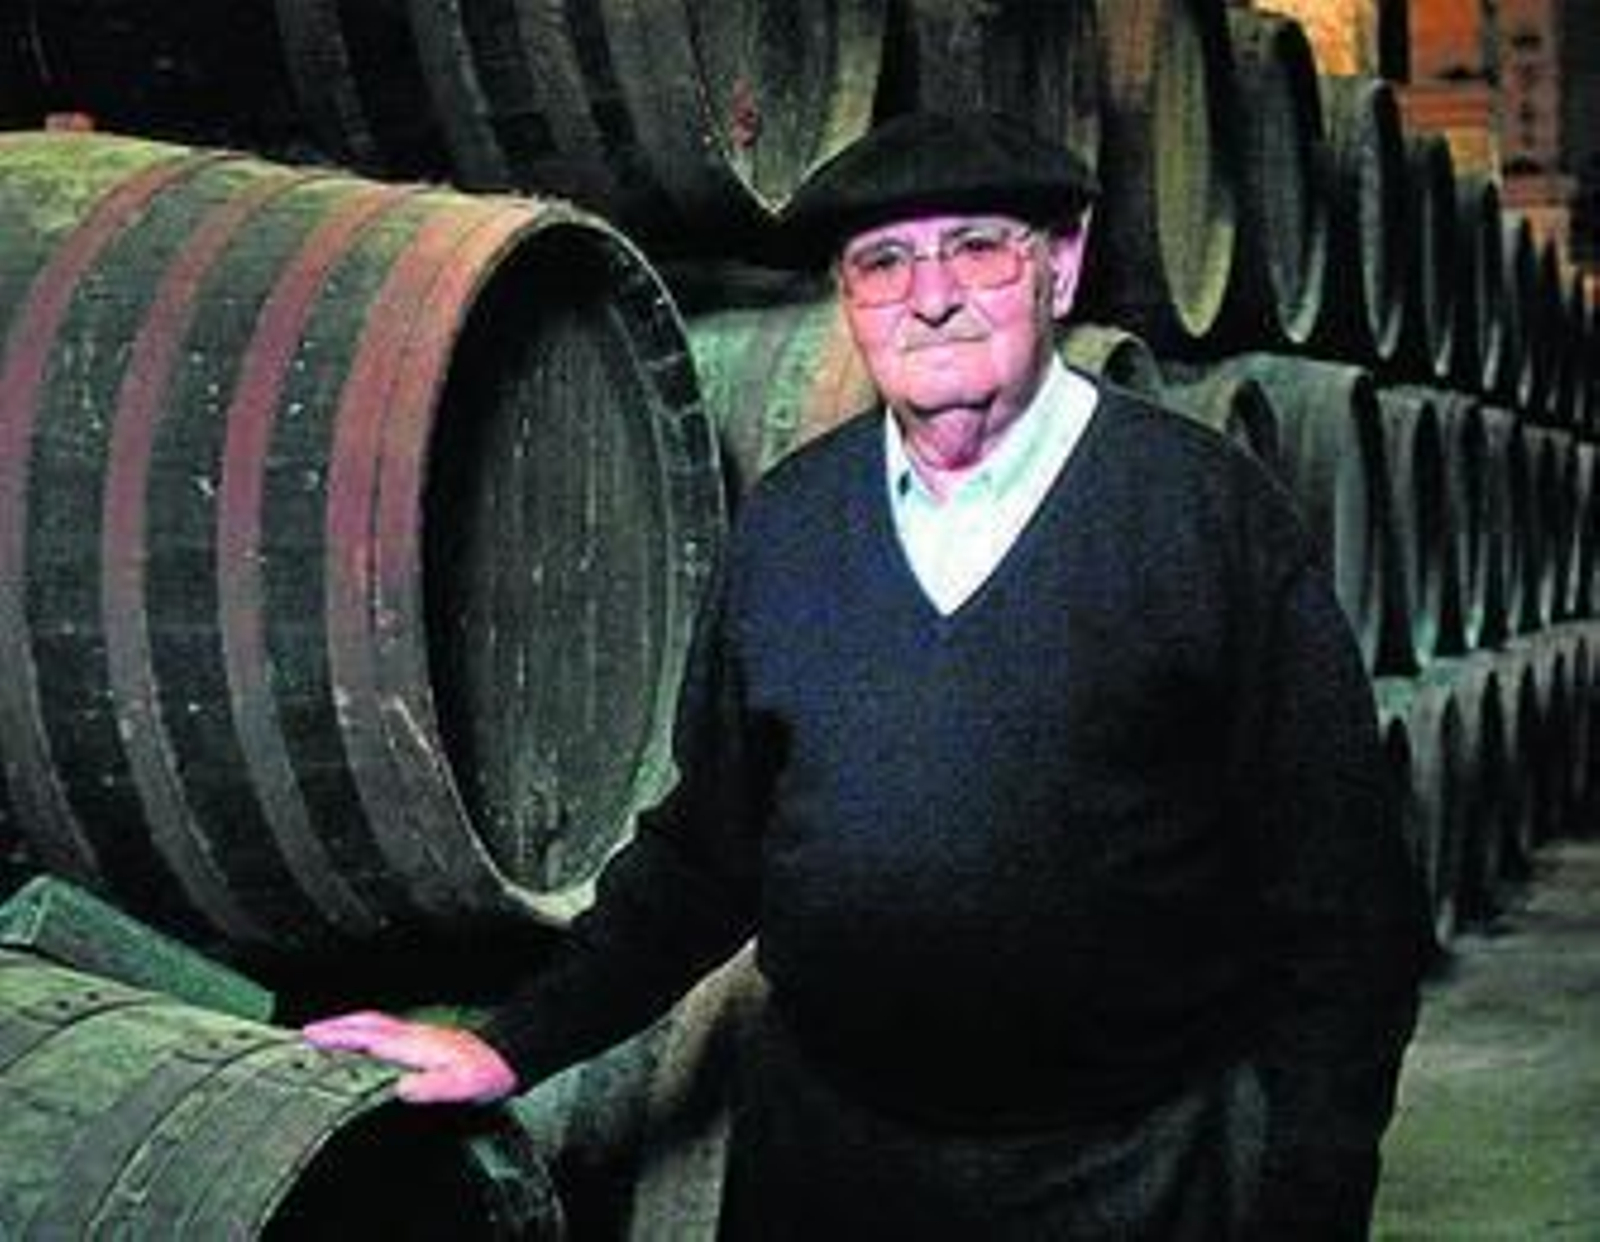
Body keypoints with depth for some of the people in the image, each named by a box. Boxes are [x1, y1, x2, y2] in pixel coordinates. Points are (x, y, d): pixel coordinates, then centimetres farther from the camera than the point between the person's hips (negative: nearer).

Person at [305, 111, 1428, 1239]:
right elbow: (707, 842, 13)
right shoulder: (785, 520, 4)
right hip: (820, 1148, 4)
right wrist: (519, 1046, 7)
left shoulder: (1211, 509, -8)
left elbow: (1341, 902, -8)